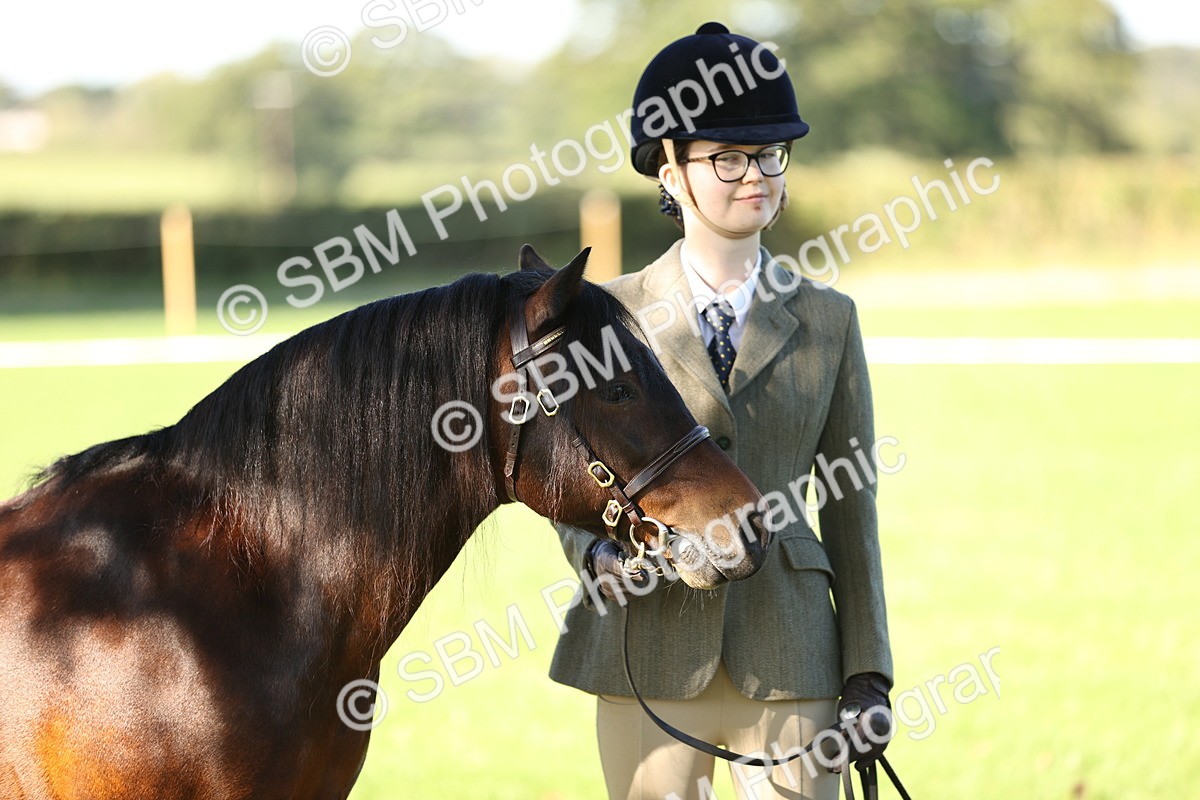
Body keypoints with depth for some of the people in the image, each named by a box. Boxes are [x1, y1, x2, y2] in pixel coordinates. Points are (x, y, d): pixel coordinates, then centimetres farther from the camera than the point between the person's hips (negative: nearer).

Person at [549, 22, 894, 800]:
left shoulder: (827, 320, 8)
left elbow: (851, 508, 7)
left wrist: (868, 674, 2)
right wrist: (601, 554, -15)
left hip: (789, 657, 1)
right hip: (651, 649, -1)